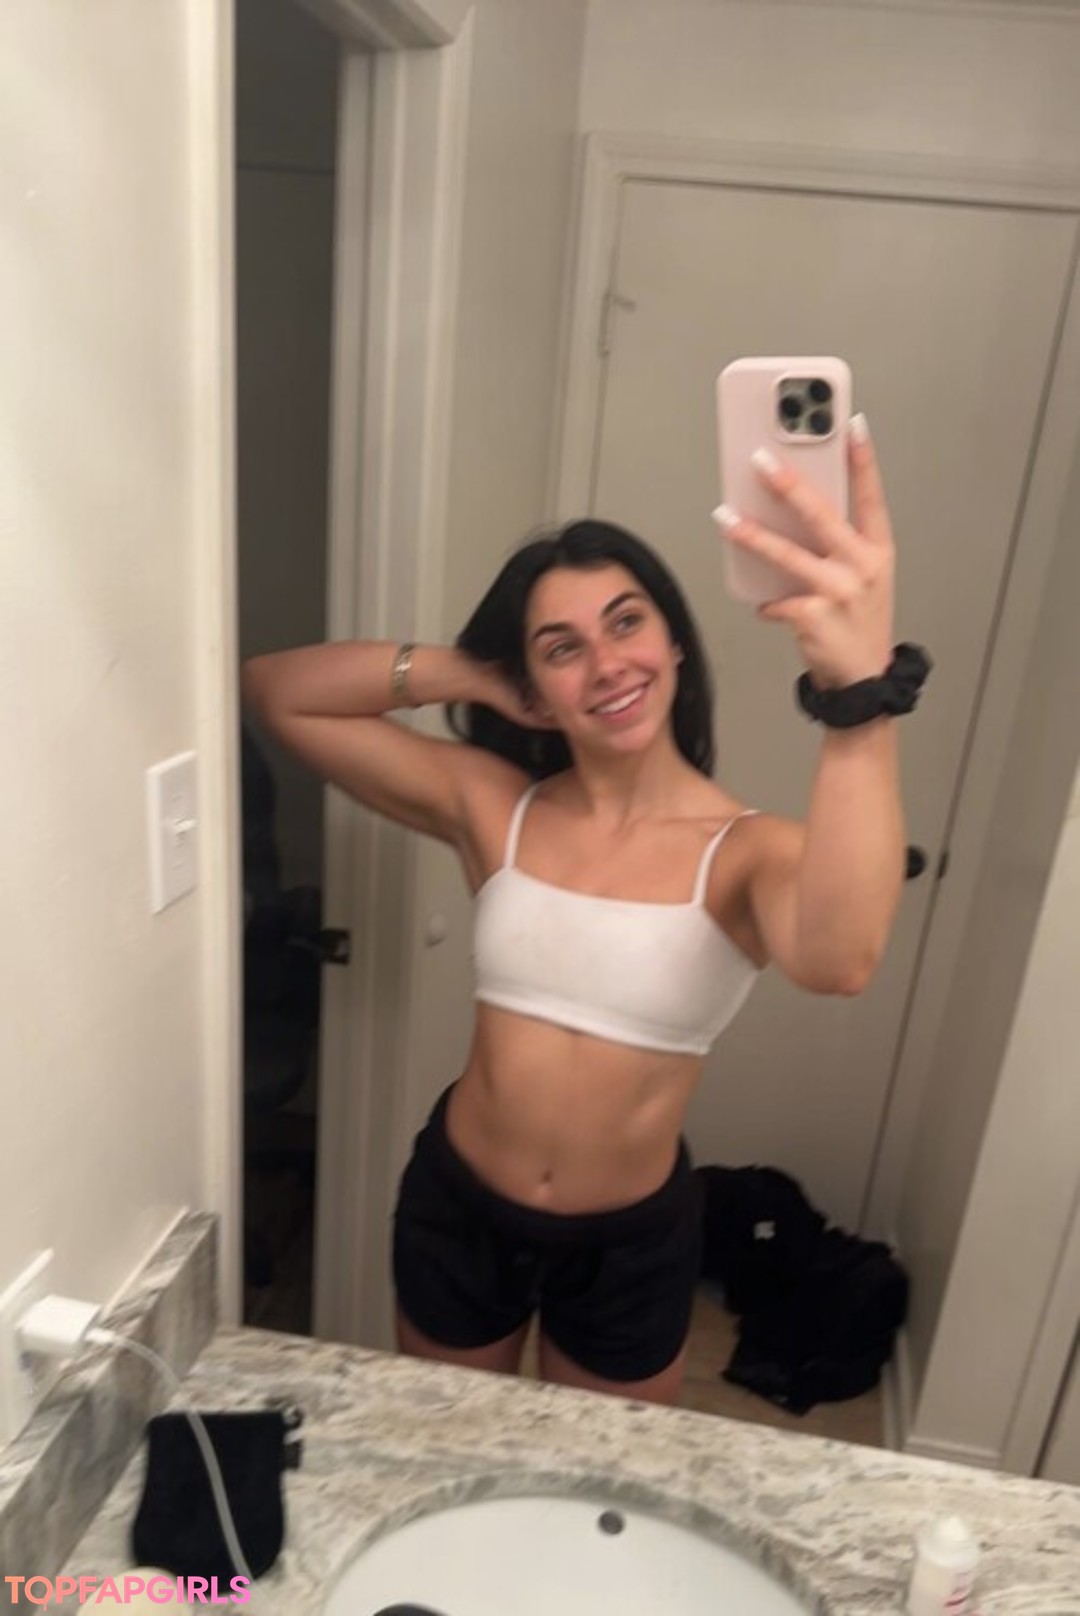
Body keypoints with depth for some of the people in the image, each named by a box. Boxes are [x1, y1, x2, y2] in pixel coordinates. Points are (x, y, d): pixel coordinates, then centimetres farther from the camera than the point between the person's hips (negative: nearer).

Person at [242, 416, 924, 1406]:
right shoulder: (489, 806, -12)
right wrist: (455, 672, -18)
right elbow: (274, 690, -8)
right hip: (457, 1206, 2)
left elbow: (838, 962, -44)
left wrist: (862, 695, -55)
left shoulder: (749, 850, -19)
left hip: (633, 1242, -2)